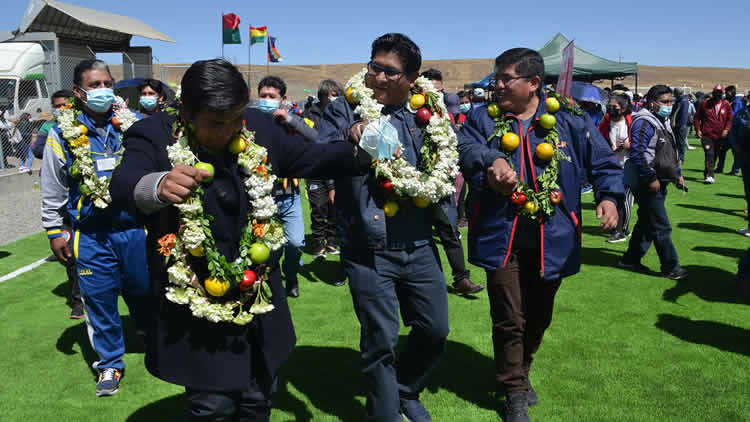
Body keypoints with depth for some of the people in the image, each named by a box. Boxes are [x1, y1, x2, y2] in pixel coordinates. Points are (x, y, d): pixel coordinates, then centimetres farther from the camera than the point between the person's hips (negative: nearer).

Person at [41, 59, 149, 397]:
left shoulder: (132, 125, 1)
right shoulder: (62, 134, -1)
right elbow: (52, 190, 6)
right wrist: (54, 232, 5)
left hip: (135, 228, 1)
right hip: (90, 235, -1)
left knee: (144, 291, 13)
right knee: (99, 299, 7)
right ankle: (110, 364, 25)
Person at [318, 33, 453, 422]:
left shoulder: (421, 115, 8)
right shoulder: (345, 109, -2)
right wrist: (347, 138, -32)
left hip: (418, 246, 4)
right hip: (368, 251, -4)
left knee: (435, 329, 14)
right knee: (380, 340, 4)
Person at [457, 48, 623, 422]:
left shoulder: (570, 121, 2)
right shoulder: (483, 118, 3)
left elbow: (604, 163, 5)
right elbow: (465, 149, -15)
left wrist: (608, 196, -12)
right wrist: (490, 161, -35)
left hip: (552, 241, 2)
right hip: (502, 238, -1)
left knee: (538, 318, 17)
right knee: (509, 320, 3)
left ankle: (520, 373, 44)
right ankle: (515, 391, 24)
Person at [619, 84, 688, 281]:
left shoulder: (664, 122, 15)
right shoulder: (644, 122, -17)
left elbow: (671, 152, 25)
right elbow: (638, 153, -24)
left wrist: (677, 174, 20)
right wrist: (651, 179, -22)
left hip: (659, 182, 10)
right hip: (646, 183, -10)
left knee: (647, 222, 15)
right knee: (661, 227, -3)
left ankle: (631, 259, 25)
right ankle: (670, 267, 6)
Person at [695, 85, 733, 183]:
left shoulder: (726, 105, 6)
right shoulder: (705, 104, 1)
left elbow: (730, 119, 11)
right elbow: (697, 117, 6)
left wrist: (726, 129, -5)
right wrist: (698, 130, -2)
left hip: (720, 136, 3)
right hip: (707, 135, -3)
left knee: (715, 156, 12)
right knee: (710, 155, -14)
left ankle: (707, 174, 27)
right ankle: (709, 176, -16)